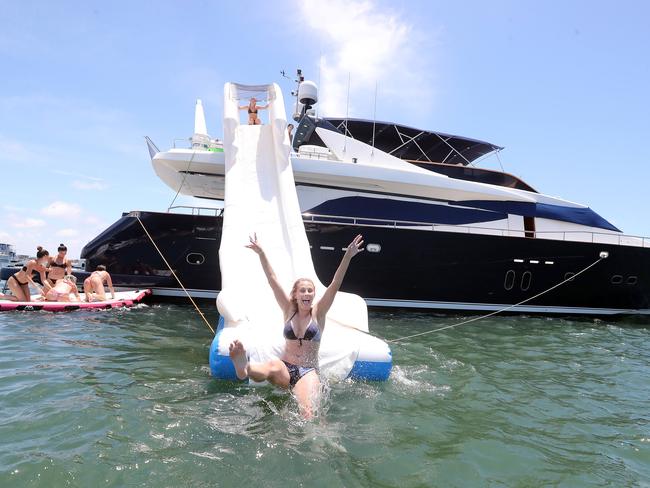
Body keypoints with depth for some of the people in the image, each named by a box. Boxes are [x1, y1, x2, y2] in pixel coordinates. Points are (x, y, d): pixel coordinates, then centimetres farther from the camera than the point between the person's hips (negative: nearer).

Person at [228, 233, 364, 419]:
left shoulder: (318, 312, 6)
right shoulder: (289, 310, 10)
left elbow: (335, 285, -5)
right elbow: (272, 280, 4)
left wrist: (347, 256, -15)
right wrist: (261, 254, -1)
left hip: (308, 372, 1)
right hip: (285, 369, -1)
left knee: (307, 413, -32)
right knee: (273, 366, -40)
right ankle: (243, 368, -67)